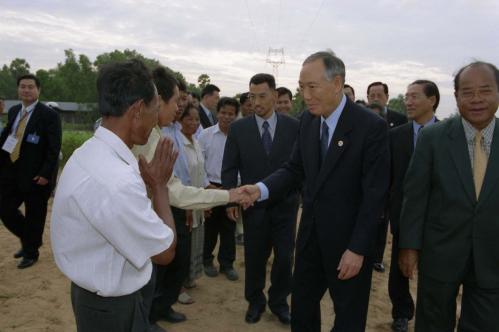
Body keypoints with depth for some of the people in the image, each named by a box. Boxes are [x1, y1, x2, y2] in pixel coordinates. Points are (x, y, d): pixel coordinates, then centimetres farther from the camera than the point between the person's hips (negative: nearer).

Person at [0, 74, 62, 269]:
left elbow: (54, 149, -14)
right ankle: (28, 240, 33)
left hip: (35, 176, -6)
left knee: (34, 216, 7)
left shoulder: (49, 115, -11)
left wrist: (45, 174, -20)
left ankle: (31, 253, 27)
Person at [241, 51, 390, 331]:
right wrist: (261, 189, -12)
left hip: (348, 237, -5)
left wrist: (358, 248, -18)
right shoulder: (308, 121, 1)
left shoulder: (371, 126, -17)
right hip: (311, 232, 6)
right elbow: (295, 169, 5)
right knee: (301, 309, 19)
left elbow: (375, 193, -17)